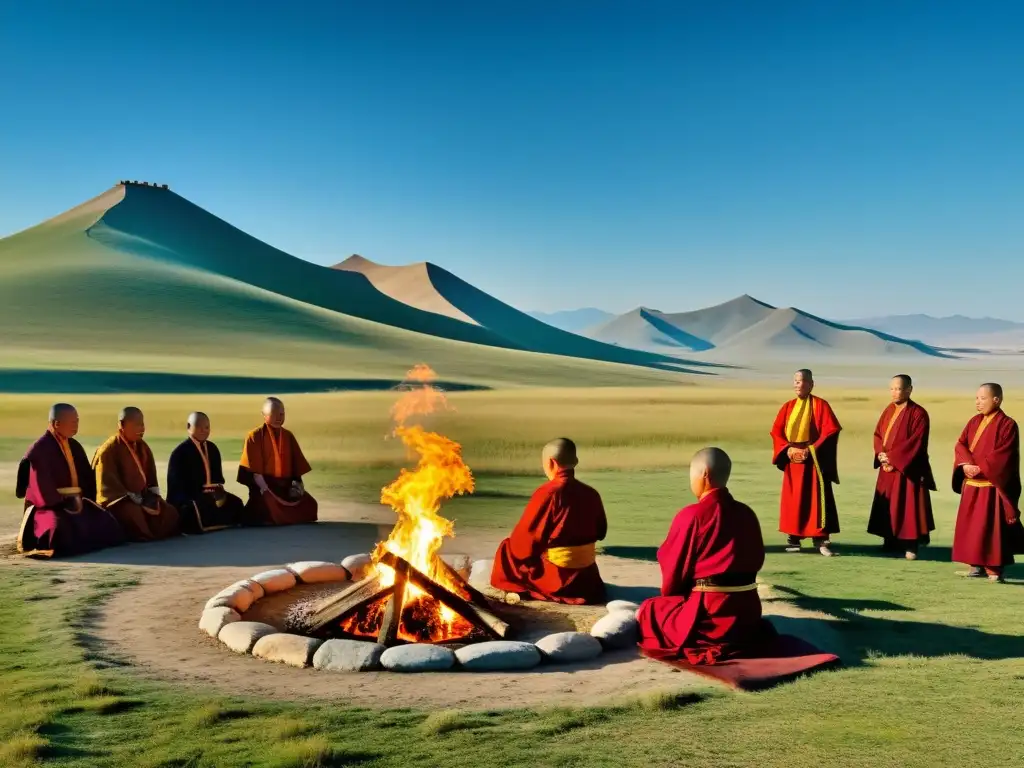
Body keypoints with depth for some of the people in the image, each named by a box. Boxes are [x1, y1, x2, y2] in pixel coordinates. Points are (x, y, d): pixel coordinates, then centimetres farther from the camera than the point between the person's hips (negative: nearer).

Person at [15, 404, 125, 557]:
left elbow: (87, 476, 13)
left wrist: (85, 500, -1)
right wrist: (63, 503, -20)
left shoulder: (75, 446, 11)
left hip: (76, 502, 7)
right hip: (49, 506, -7)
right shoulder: (39, 449, -12)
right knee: (63, 530, -38)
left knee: (106, 523, -12)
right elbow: (42, 487, -19)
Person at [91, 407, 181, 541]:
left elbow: (151, 475, 17)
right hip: (118, 499, -7)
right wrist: (133, 499, -22)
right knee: (136, 515, -37)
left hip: (143, 496, 7)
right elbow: (109, 485, -18)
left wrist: (153, 497, 0)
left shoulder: (143, 447, 10)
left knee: (170, 513, -12)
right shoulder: (108, 450, -13)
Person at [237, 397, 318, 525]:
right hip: (264, 485, -5)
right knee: (271, 504, -37)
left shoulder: (288, 436, 12)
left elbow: (296, 464, 15)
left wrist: (297, 483, -1)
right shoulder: (255, 436, -2)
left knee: (309, 504, -15)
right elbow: (253, 468, -8)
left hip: (286, 485, 5)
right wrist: (264, 487, -19)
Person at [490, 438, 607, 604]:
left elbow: (526, 539, -14)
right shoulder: (591, 494, -1)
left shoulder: (547, 493, -19)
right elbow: (600, 532, 13)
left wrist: (513, 545, 8)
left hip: (556, 577, -7)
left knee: (507, 549, 11)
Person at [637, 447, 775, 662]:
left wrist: (669, 595, 16)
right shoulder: (747, 514, 5)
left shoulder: (691, 516, -14)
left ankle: (704, 643, 0)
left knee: (648, 610, 15)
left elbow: (673, 566, -4)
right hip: (747, 608, 7)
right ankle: (742, 638, 12)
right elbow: (757, 560, 14)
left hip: (707, 613, -7)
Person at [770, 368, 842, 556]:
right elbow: (776, 432, 7)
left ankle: (821, 539, -4)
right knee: (793, 499, 6)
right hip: (792, 460, 4)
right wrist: (788, 449, -10)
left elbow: (831, 431, -10)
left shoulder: (820, 405, -3)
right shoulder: (788, 407, 10)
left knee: (818, 498, -6)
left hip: (814, 460, -4)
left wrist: (811, 450, -16)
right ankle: (793, 537, 13)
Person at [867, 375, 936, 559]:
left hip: (908, 469, -7)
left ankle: (910, 546, 2)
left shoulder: (918, 413, -10)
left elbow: (915, 442, -17)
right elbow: (878, 434, 11)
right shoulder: (888, 410, 11)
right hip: (887, 467, 7)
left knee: (908, 506, -4)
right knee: (887, 507, 10)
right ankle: (891, 543, 20)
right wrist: (882, 454, -7)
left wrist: (893, 458, -17)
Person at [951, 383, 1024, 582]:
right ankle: (976, 565, 17)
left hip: (992, 486, -7)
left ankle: (994, 568, 0)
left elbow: (1003, 455, -16)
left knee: (991, 526, -5)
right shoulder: (974, 422, 12)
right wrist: (966, 464, -14)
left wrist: (979, 468, -20)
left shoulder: (1007, 424, -8)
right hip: (972, 485, 7)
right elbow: (960, 445, 4)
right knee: (971, 526, 9)